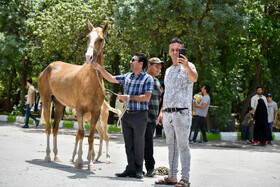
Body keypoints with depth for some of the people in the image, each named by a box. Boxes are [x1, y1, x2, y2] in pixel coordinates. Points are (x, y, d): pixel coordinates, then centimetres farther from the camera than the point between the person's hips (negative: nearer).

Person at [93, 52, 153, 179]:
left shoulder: (147, 78, -6)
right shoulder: (127, 77, 13)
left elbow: (147, 97, -14)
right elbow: (111, 79, 22)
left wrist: (129, 97, -14)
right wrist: (100, 69, 15)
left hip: (139, 115, -6)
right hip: (127, 115, 6)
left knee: (138, 144, 0)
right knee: (128, 144, 7)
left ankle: (138, 170, 10)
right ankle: (130, 169, 13)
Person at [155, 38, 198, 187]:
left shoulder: (187, 66, -3)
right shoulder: (168, 70, 19)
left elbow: (194, 78, -27)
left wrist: (187, 66, -47)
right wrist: (162, 112, 19)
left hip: (181, 112, -7)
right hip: (167, 113, 7)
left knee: (183, 146, -7)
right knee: (171, 145, 10)